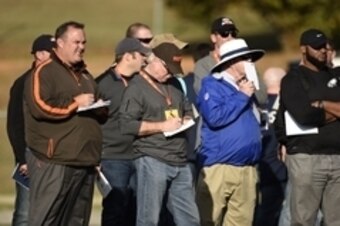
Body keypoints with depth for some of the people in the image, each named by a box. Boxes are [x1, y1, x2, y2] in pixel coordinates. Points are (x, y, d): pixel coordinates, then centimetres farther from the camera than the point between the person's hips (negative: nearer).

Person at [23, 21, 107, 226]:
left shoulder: (85, 75, 23)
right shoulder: (44, 72, -5)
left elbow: (101, 112, 32)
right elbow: (40, 106, -19)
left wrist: (99, 108, 7)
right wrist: (75, 103, -12)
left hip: (85, 161, 8)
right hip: (54, 162, -8)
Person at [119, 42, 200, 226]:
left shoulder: (174, 84, 17)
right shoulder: (137, 87, -6)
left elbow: (187, 110, 30)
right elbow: (126, 124, -16)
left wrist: (186, 121, 6)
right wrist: (162, 126, -15)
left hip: (180, 162, 7)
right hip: (152, 161, -7)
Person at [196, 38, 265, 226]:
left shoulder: (245, 87, 19)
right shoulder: (212, 85, -3)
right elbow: (215, 117, -18)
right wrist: (242, 97, -12)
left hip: (247, 169, 7)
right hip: (219, 167, -7)